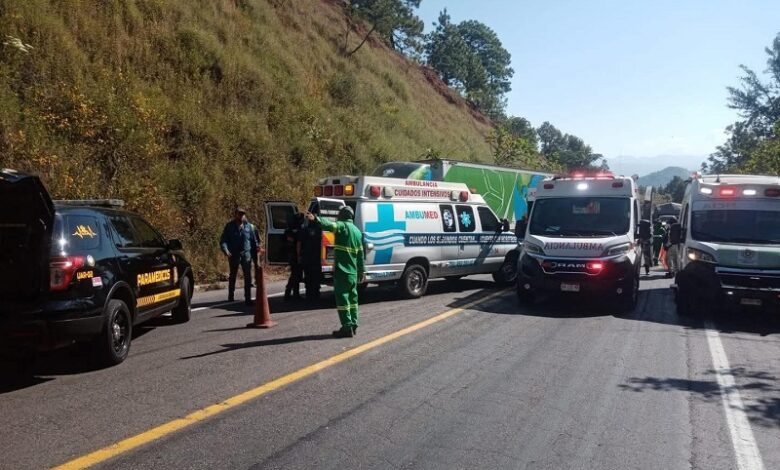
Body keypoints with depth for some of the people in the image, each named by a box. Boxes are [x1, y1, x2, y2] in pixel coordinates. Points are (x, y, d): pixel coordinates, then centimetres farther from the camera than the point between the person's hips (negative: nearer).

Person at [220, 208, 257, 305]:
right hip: (233, 255, 0)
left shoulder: (248, 226, 6)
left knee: (248, 276, -8)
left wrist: (256, 248, -2)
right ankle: (230, 296, 31)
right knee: (233, 275, 14)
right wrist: (225, 250, -18)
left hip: (246, 254, 0)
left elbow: (253, 239, 12)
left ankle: (248, 298, -6)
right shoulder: (229, 226, 1)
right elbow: (223, 240, -3)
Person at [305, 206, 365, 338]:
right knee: (352, 298, 16)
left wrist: (316, 219, -44)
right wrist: (362, 271, 23)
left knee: (342, 298, -5)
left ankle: (347, 327, -7)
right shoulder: (357, 231, 16)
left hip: (341, 270, -8)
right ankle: (353, 325, 22)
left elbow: (330, 225, -30)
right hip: (353, 272, 8)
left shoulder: (343, 226, -7)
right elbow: (360, 254, 19)